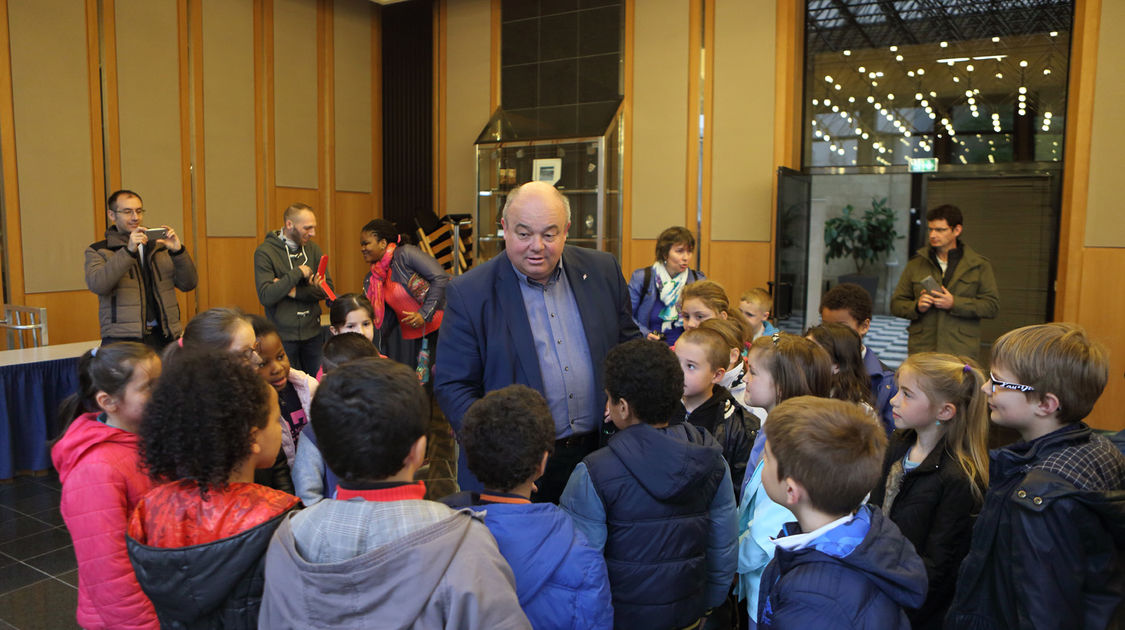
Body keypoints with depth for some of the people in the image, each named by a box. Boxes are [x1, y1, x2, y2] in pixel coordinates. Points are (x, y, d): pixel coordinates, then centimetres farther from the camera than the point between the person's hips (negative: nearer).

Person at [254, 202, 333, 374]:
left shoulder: (312, 249, 5)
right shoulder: (265, 252, -9)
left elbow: (327, 289, 0)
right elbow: (265, 296, -20)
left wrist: (296, 292, -14)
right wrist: (298, 273, -19)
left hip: (313, 334, 4)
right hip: (283, 338, -4)